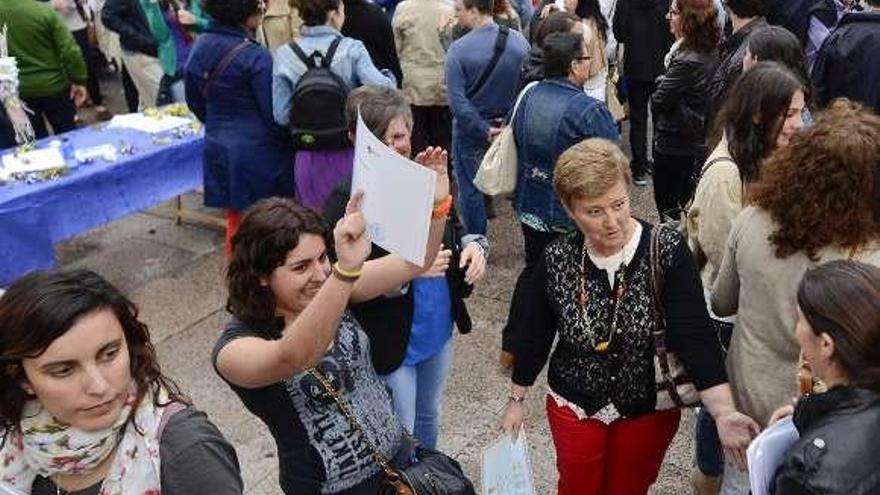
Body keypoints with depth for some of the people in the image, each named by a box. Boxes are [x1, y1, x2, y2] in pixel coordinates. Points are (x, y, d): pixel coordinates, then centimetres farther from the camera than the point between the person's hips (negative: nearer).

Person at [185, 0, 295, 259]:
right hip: (258, 152, -6)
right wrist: (293, 141, 0)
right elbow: (274, 114, -16)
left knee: (235, 220, 18)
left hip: (219, 147, 7)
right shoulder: (255, 56, -19)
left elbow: (195, 102, 13)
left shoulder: (200, 46, 2)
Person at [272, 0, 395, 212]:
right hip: (349, 154, -2)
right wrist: (390, 78, 1)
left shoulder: (285, 55, -3)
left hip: (310, 157, 2)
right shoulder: (351, 49, -9)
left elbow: (281, 115, -3)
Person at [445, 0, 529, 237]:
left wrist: (484, 131, -14)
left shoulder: (458, 48, -19)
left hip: (471, 131, -3)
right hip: (511, 128, 3)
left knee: (470, 191, 10)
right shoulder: (519, 41, -8)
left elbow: (457, 101, -21)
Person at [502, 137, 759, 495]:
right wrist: (516, 400, 6)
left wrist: (724, 412, -36)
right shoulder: (556, 260, -15)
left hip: (649, 410, -1)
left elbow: (695, 338, -25)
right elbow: (534, 335, -3)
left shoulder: (668, 252, -21)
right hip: (574, 408, 1)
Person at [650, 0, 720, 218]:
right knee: (686, 205, 22)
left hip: (673, 145, -9)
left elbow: (658, 102, -19)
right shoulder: (711, 52, 1)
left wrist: (661, 82, -2)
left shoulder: (686, 61, -26)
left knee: (668, 207, 6)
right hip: (696, 142, 9)